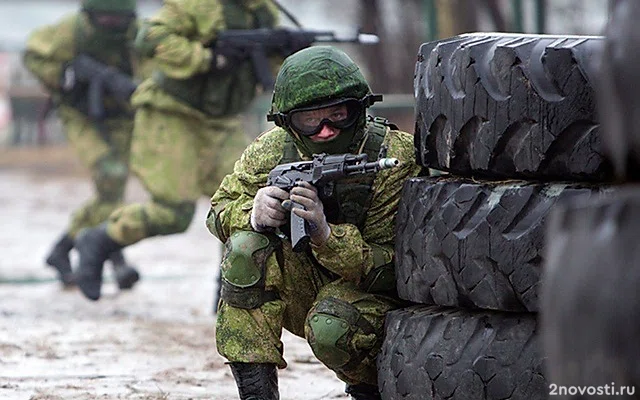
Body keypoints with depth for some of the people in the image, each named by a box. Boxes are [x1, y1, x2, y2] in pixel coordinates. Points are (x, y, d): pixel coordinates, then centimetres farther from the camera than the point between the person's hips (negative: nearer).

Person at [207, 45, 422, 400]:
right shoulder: (273, 150, -12)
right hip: (302, 291, 4)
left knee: (332, 328, -35)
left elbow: (392, 270, -24)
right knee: (246, 246, -23)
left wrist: (325, 234, -42)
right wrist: (252, 212, -28)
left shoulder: (397, 158, -23)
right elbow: (219, 210, -2)